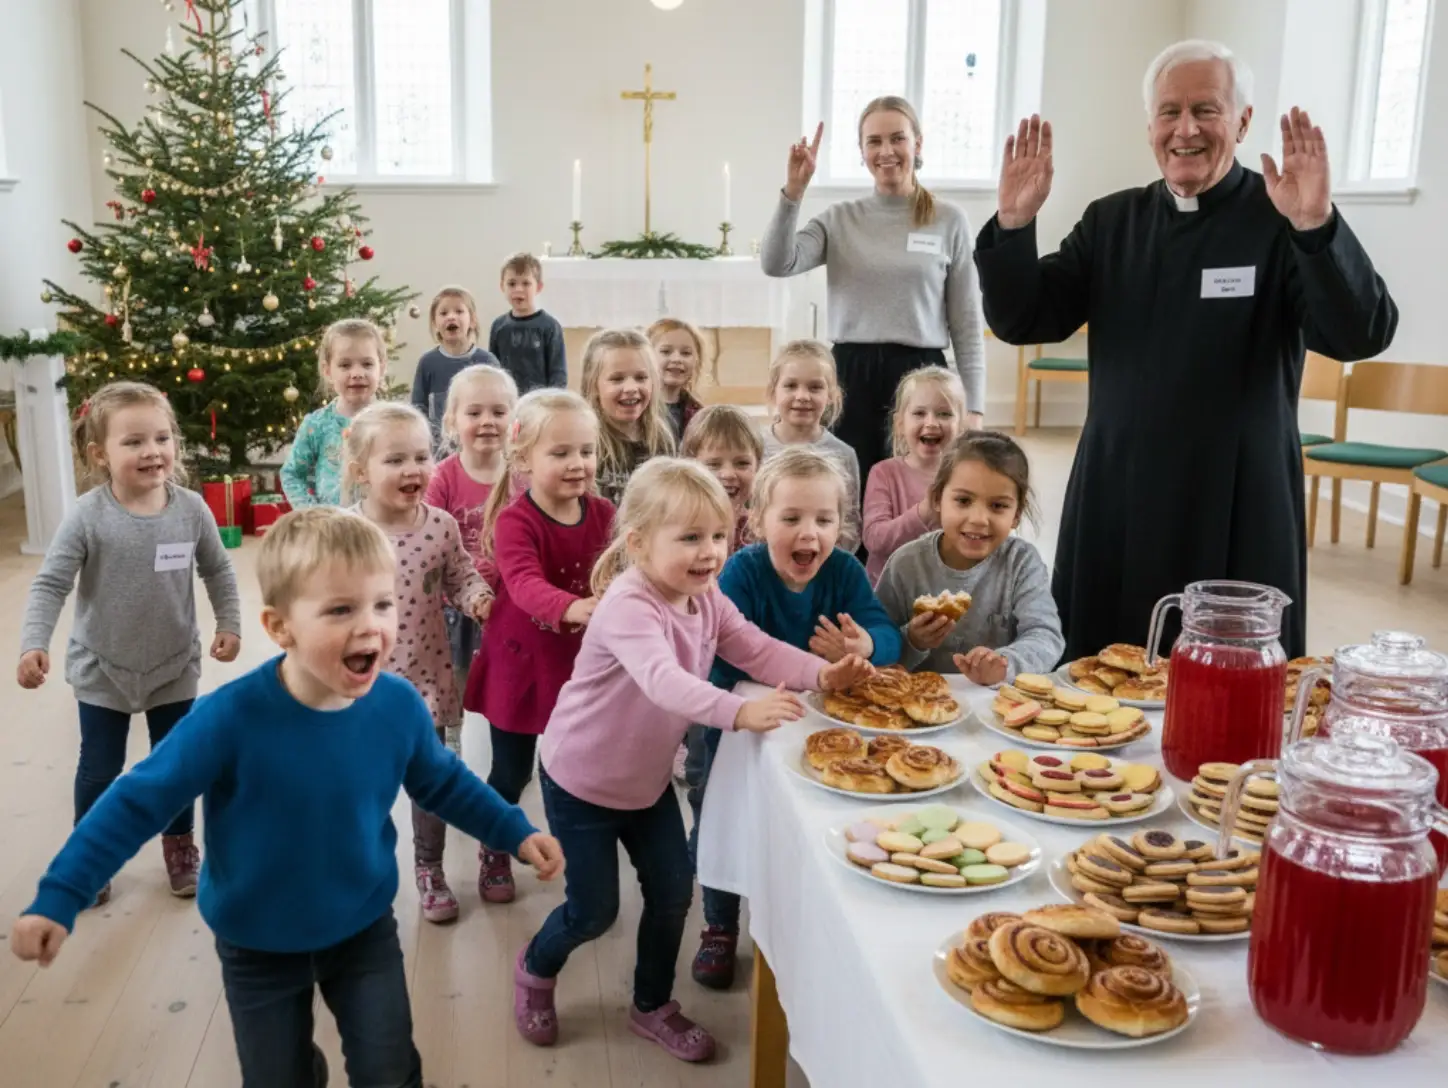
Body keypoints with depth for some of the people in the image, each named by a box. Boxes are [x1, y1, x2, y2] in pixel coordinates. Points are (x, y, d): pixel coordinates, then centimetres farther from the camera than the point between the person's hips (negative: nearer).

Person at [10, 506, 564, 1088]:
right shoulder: (231, 718, -29)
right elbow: (138, 802, -18)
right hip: (257, 945, -1)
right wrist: (59, 898, -20)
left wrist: (516, 832, 1)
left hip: (364, 930, 2)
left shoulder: (399, 706, -18)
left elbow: (442, 782, 1)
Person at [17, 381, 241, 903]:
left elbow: (218, 571, 2)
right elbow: (49, 584, -18)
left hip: (174, 667, 2)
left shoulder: (191, 509, -12)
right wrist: (33, 645, -28)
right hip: (103, 669, -2)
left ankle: (180, 847, 39)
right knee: (99, 771, 12)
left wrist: (229, 624, -1)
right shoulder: (87, 516, -20)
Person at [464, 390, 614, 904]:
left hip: (581, 658, 4)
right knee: (512, 771, 11)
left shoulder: (603, 514, -5)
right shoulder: (515, 521, -22)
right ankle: (494, 856, 36)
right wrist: (571, 608, -57)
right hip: (520, 659, -4)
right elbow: (525, 582, -39)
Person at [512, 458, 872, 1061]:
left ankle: (653, 1005, 32)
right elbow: (664, 681, -48)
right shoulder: (627, 607, -33)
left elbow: (757, 649, -8)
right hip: (581, 780, -7)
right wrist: (739, 711, -61)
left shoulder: (707, 599, -6)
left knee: (673, 891, 10)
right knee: (594, 910, 5)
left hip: (647, 778, 7)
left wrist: (822, 673, -26)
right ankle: (535, 969, 37)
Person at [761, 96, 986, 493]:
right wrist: (793, 191, -16)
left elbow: (967, 325, 3)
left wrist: (972, 406, -2)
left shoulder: (949, 221, 3)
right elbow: (776, 264, -9)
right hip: (851, 378, 1)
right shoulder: (840, 219, 7)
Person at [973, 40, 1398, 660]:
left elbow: (1360, 336, -16)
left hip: (1236, 508, -3)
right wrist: (1014, 225, -12)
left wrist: (1316, 227, -31)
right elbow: (1023, 322, 4)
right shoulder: (1111, 220, 8)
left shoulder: (1283, 218, -5)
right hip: (1115, 503, 4)